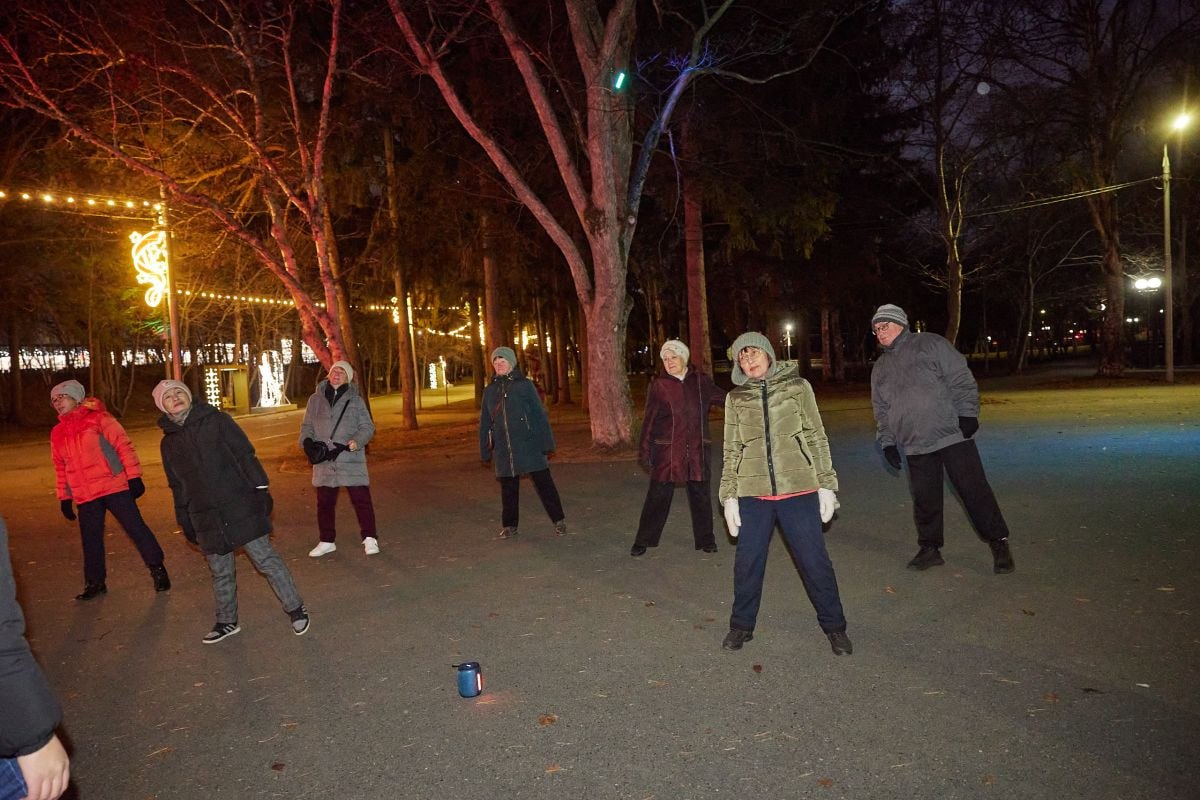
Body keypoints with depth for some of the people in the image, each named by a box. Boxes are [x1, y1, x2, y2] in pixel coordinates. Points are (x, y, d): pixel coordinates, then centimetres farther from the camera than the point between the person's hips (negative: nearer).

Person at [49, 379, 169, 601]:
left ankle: (157, 568, 10)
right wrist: (64, 498, 17)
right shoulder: (57, 433, 12)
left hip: (114, 487, -5)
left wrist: (134, 477, -13)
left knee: (135, 527, -3)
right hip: (84, 496, 5)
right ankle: (95, 582, 24)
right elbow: (61, 468, 19)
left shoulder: (98, 418, -4)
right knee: (91, 539, 10)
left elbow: (123, 445, -8)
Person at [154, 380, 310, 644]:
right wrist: (185, 522, 17)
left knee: (266, 560, -2)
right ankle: (226, 622, 31)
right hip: (206, 519, 4)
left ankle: (295, 609, 9)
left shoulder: (216, 420, -3)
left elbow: (246, 456, -6)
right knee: (220, 572, 13)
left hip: (241, 508, -4)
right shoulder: (169, 442, 10)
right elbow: (177, 486, 17)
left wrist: (261, 489, -12)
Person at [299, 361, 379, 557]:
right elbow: (307, 425, 12)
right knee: (324, 502, 12)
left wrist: (352, 444, -18)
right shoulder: (315, 399, 7)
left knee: (361, 498, -2)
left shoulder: (355, 400, 1)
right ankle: (326, 541, 25)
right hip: (324, 460, 3)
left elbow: (368, 428, -1)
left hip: (351, 459, -3)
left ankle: (369, 538, 9)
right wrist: (307, 440, -8)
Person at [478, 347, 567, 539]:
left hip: (529, 446, -3)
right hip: (503, 449, 3)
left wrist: (546, 442, -7)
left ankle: (559, 520, 12)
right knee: (508, 487, 10)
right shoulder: (490, 391, 10)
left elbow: (540, 414, -2)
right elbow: (485, 423, 14)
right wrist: (485, 451, 11)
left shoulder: (525, 385, -1)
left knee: (544, 483, 0)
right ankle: (509, 525, 23)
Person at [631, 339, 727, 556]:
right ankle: (643, 540, 12)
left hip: (697, 449, 2)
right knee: (658, 495, 0)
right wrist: (644, 451, -2)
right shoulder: (658, 385, -1)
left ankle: (705, 539, 26)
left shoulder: (700, 381, 4)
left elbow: (723, 398, 17)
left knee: (700, 494, 10)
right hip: (667, 449, -2)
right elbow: (649, 421, -1)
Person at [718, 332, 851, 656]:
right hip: (752, 492, 2)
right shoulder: (735, 398, 7)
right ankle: (741, 625, 26)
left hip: (799, 488, -1)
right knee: (747, 561, 7)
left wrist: (826, 484, 0)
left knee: (815, 560, 3)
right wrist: (729, 496, 4)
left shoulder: (797, 386, 3)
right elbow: (732, 450, 9)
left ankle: (834, 626, 23)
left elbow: (816, 437, 5)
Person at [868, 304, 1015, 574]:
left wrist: (967, 413, -14)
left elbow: (961, 379, -6)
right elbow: (881, 410, 17)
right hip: (915, 445, 5)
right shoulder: (880, 368, 15)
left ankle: (999, 543, 11)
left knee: (974, 489, -2)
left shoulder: (931, 344, -1)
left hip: (952, 433, -4)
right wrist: (887, 442, 11)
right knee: (925, 499, 8)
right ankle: (930, 548, 21)